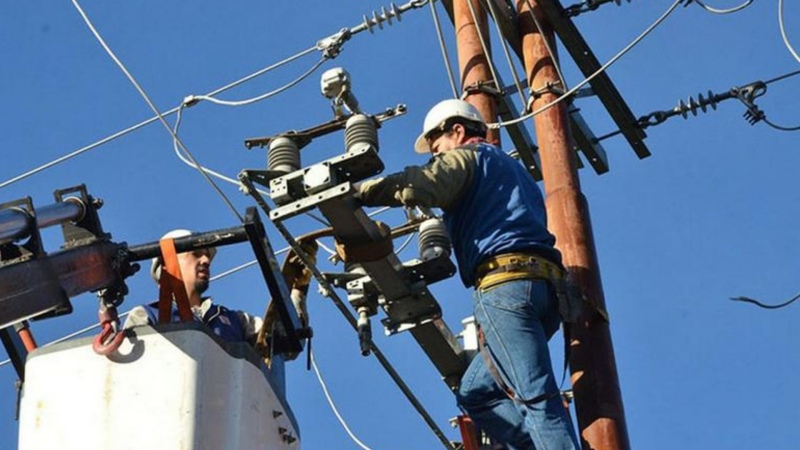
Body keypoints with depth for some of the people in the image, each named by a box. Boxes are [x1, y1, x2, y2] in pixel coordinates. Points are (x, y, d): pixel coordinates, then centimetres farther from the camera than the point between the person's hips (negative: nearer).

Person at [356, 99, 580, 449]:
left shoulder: (466, 156, 10)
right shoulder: (513, 170, 37)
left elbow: (418, 186, -10)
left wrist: (356, 191, -3)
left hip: (506, 281, -9)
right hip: (544, 285, 9)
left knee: (537, 396, -17)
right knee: (475, 393, 11)